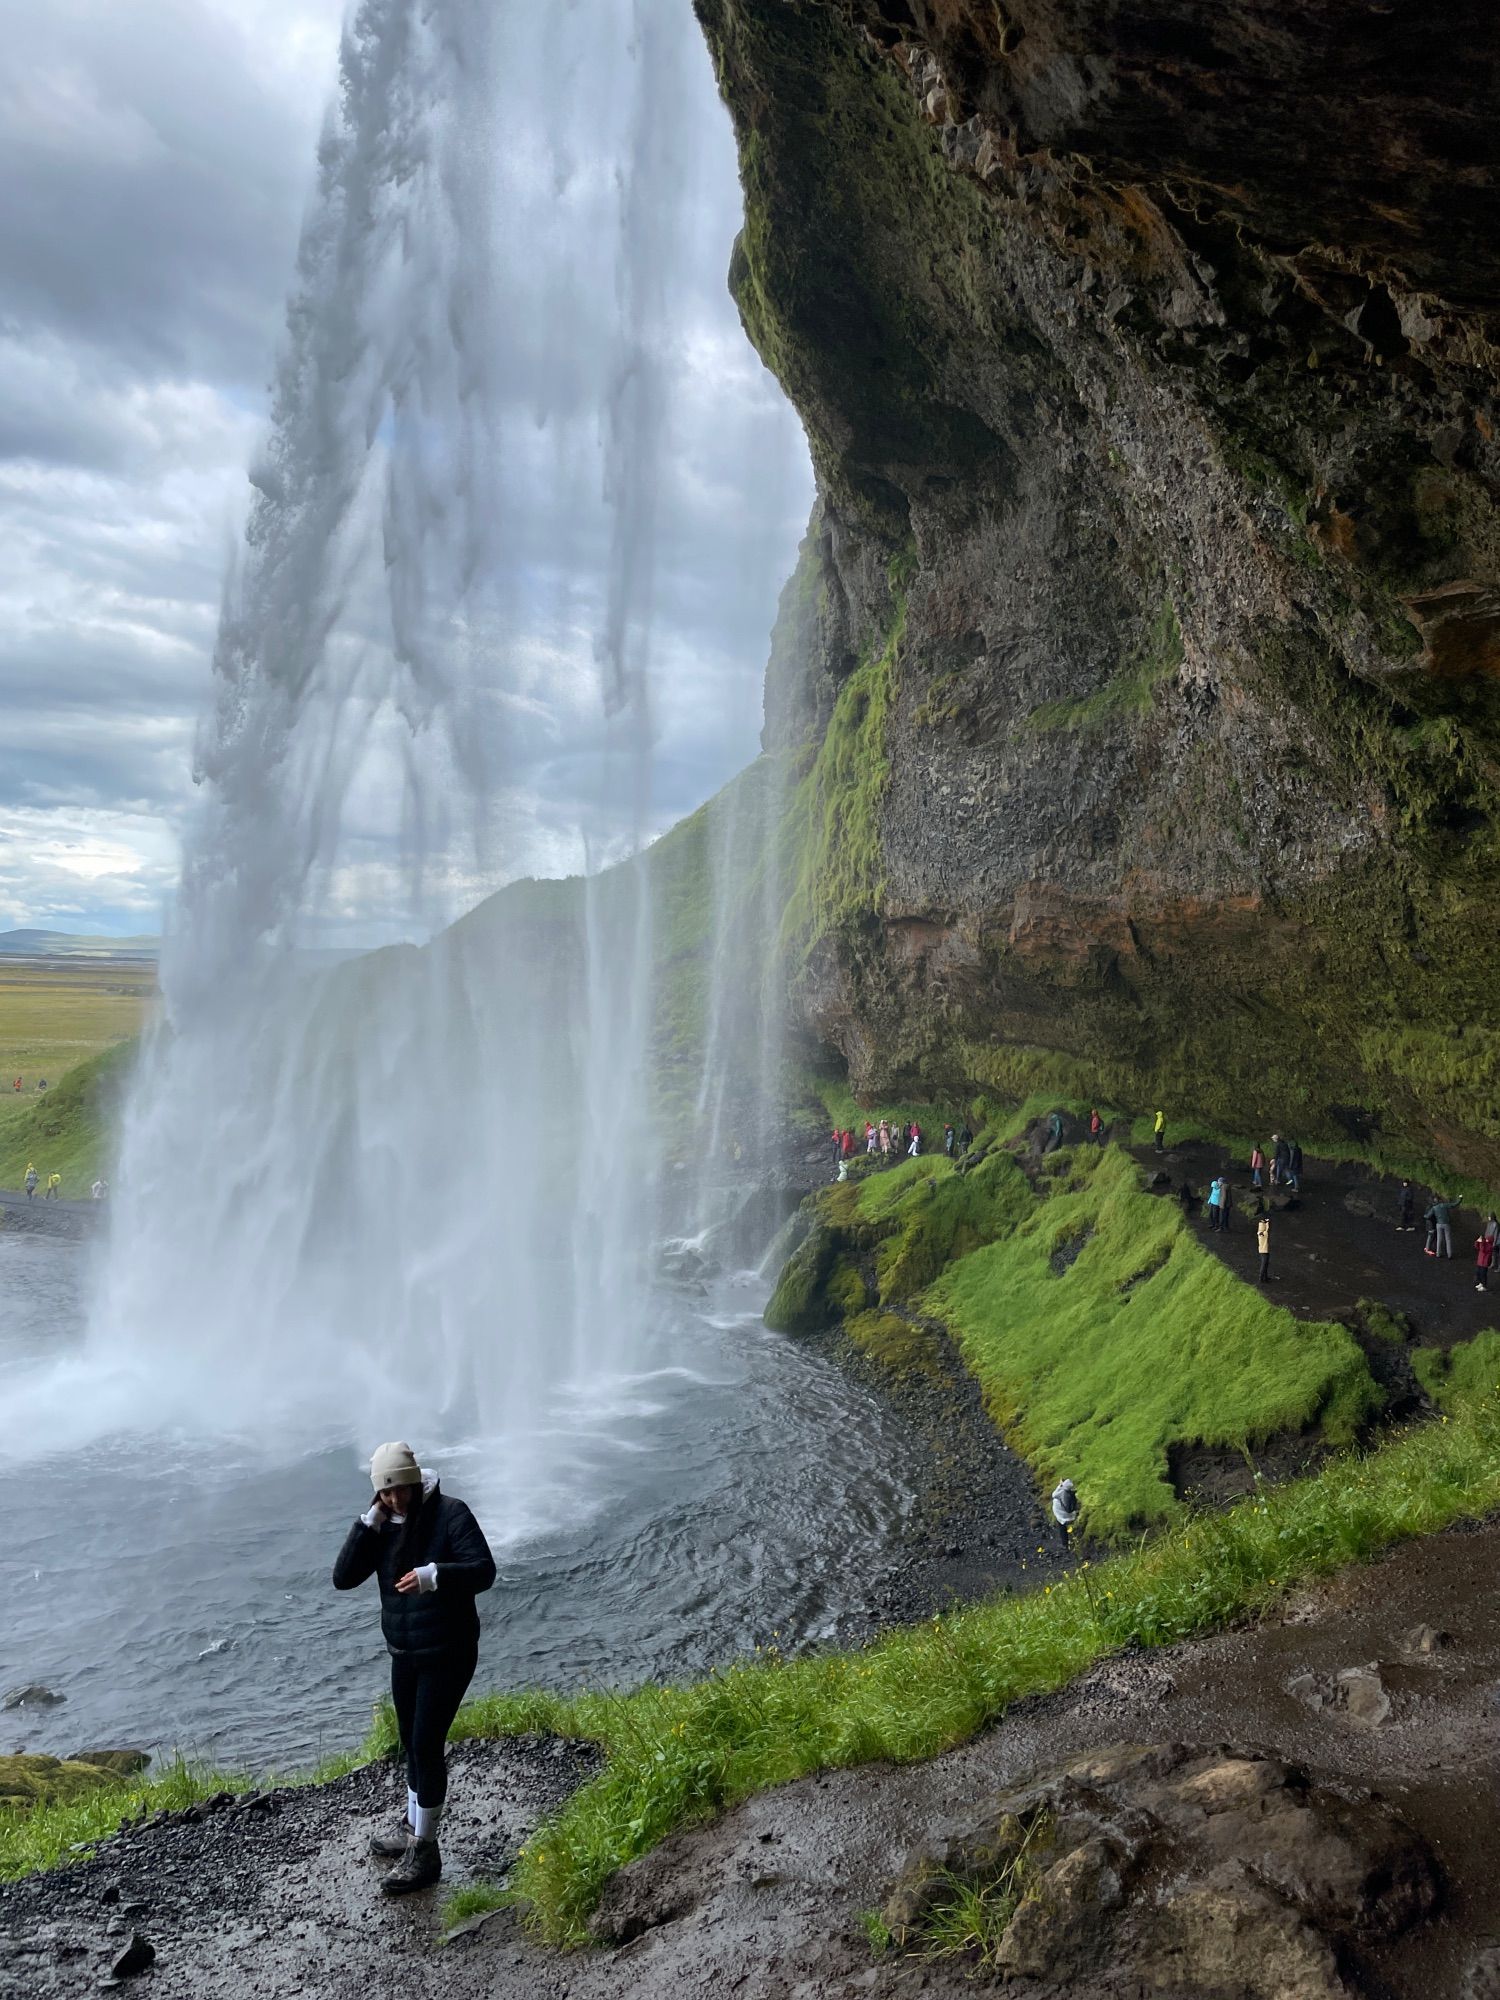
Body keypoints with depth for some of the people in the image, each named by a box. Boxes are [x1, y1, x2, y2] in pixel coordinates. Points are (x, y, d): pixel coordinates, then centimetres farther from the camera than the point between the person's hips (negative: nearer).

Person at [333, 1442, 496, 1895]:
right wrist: (369, 1522, -17)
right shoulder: (381, 1527, 1)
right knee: (413, 1746, 18)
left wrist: (434, 1575, -42)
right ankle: (414, 1832, 36)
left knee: (427, 1747, -6)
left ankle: (424, 1855, 5)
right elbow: (343, 1578, -8)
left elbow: (484, 1571, -24)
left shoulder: (450, 1514, -16)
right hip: (403, 1654, 6)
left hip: (447, 1654, -6)